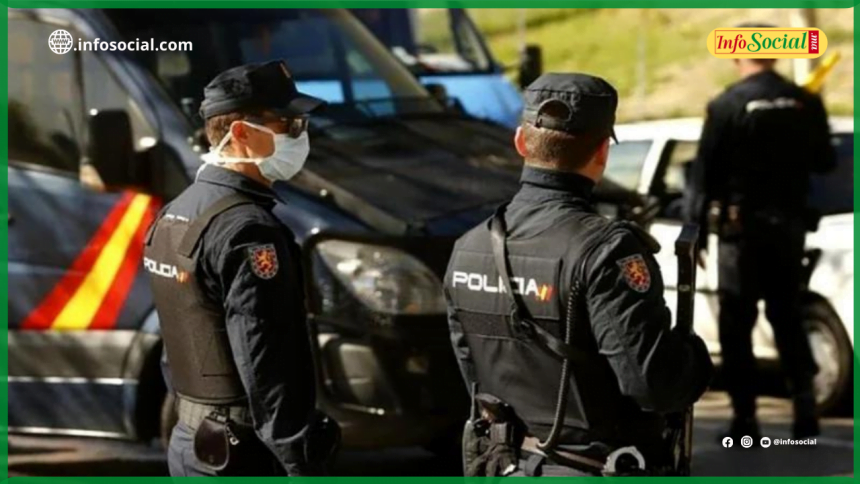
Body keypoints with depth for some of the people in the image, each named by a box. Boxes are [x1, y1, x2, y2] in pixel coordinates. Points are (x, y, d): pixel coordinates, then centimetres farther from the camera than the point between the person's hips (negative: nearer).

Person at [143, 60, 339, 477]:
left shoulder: (175, 215, 10)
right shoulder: (246, 232, -20)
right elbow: (266, 370, -23)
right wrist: (306, 468, -21)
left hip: (191, 442, 9)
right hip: (247, 456, -9)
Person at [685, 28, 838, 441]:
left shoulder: (727, 106, -11)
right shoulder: (805, 102, 1)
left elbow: (704, 175, -11)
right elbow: (824, 162, 11)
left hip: (742, 226, -4)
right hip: (789, 224, 4)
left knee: (736, 323, 3)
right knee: (787, 315, 16)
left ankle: (745, 418, 0)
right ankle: (805, 404, 5)